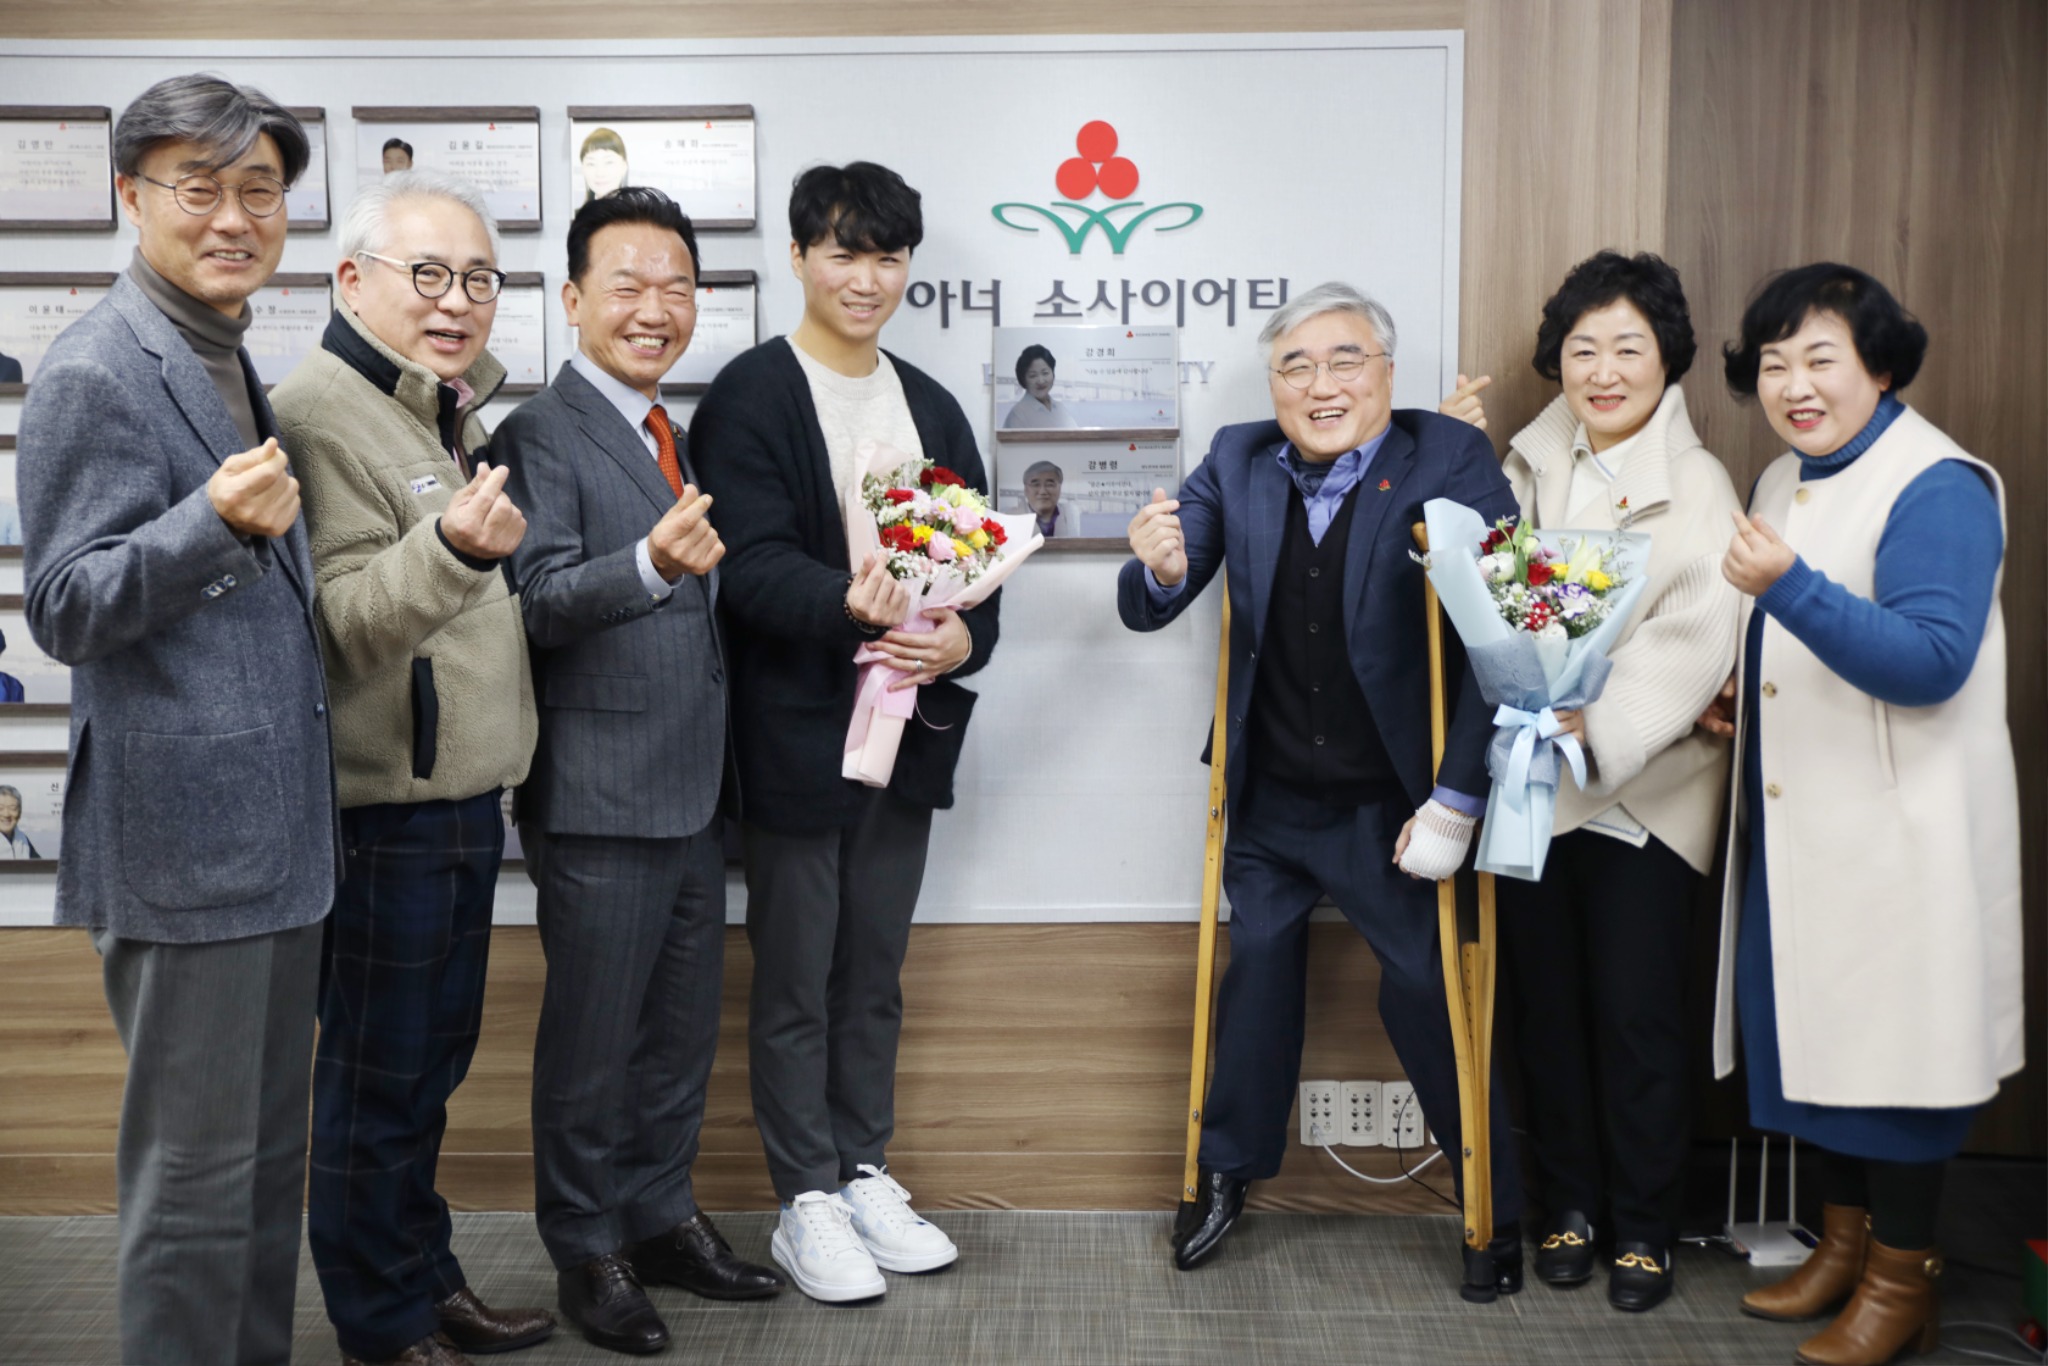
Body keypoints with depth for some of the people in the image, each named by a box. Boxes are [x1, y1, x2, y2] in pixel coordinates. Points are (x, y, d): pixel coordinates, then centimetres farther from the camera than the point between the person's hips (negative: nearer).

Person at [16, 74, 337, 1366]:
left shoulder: (233, 366, 15)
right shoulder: (96, 374, -12)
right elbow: (64, 611, -16)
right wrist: (216, 522, -28)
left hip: (280, 834, 9)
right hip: (187, 837, -9)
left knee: (271, 1154, 18)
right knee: (197, 1173, 2)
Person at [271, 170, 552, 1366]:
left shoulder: (451, 414, 14)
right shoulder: (320, 416, -15)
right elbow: (341, 619, -26)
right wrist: (451, 548, -40)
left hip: (462, 798, 9)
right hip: (385, 809, -9)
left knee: (433, 1062, 19)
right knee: (378, 1083, 5)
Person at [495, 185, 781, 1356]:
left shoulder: (676, 435, 15)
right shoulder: (539, 434, -10)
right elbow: (540, 603, -23)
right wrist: (652, 564, -38)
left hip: (692, 789, 8)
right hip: (600, 799, -8)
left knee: (683, 1026, 17)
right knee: (592, 1037, 6)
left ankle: (664, 1218, 34)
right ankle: (588, 1249, 23)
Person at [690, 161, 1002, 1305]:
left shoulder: (929, 404, 13)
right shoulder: (752, 395, -6)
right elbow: (753, 565, -17)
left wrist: (961, 637, -11)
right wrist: (850, 604, -36)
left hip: (907, 726, 6)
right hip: (796, 729, -6)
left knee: (876, 974, 16)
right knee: (796, 982, 6)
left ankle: (865, 1173, 29)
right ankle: (808, 1200, 19)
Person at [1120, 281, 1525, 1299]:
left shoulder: (1452, 464, -14)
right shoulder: (1237, 463, -1)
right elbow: (1148, 611, -3)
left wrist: (1456, 803, -22)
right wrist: (1158, 571, -27)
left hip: (1394, 809, -4)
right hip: (1268, 803, 4)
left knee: (1426, 996, 4)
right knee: (1258, 976, 17)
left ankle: (1499, 1212, 26)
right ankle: (1227, 1176, 38)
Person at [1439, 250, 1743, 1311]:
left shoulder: (1697, 487, -8)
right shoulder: (1531, 465, 9)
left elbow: (1693, 647, -18)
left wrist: (1594, 718, -33)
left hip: (1643, 790, -4)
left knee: (1636, 1013, 1)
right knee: (1546, 1003, 12)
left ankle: (1644, 1224, 20)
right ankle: (1568, 1202, 29)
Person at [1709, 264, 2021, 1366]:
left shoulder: (1939, 488, -14)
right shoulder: (1782, 483, 12)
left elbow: (1931, 662, -26)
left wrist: (1787, 585, -34)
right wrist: (1736, 700, 7)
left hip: (1900, 834, -8)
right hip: (1794, 828, 8)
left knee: (1893, 1044, 2)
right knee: (1812, 1031, 16)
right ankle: (1842, 1244, 32)